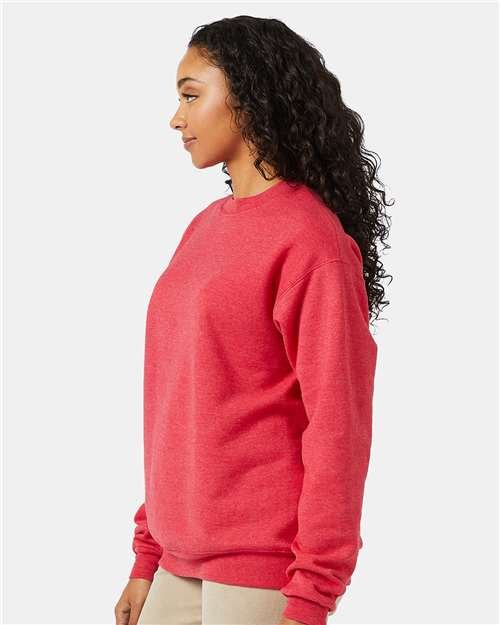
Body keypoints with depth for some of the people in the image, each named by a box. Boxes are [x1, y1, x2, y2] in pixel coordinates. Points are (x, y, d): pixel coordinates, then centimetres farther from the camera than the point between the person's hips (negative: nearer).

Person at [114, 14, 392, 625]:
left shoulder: (310, 238, -11)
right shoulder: (204, 228, 11)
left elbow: (336, 427, -14)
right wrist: (148, 556, 14)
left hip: (262, 573, -7)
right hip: (181, 566, 7)